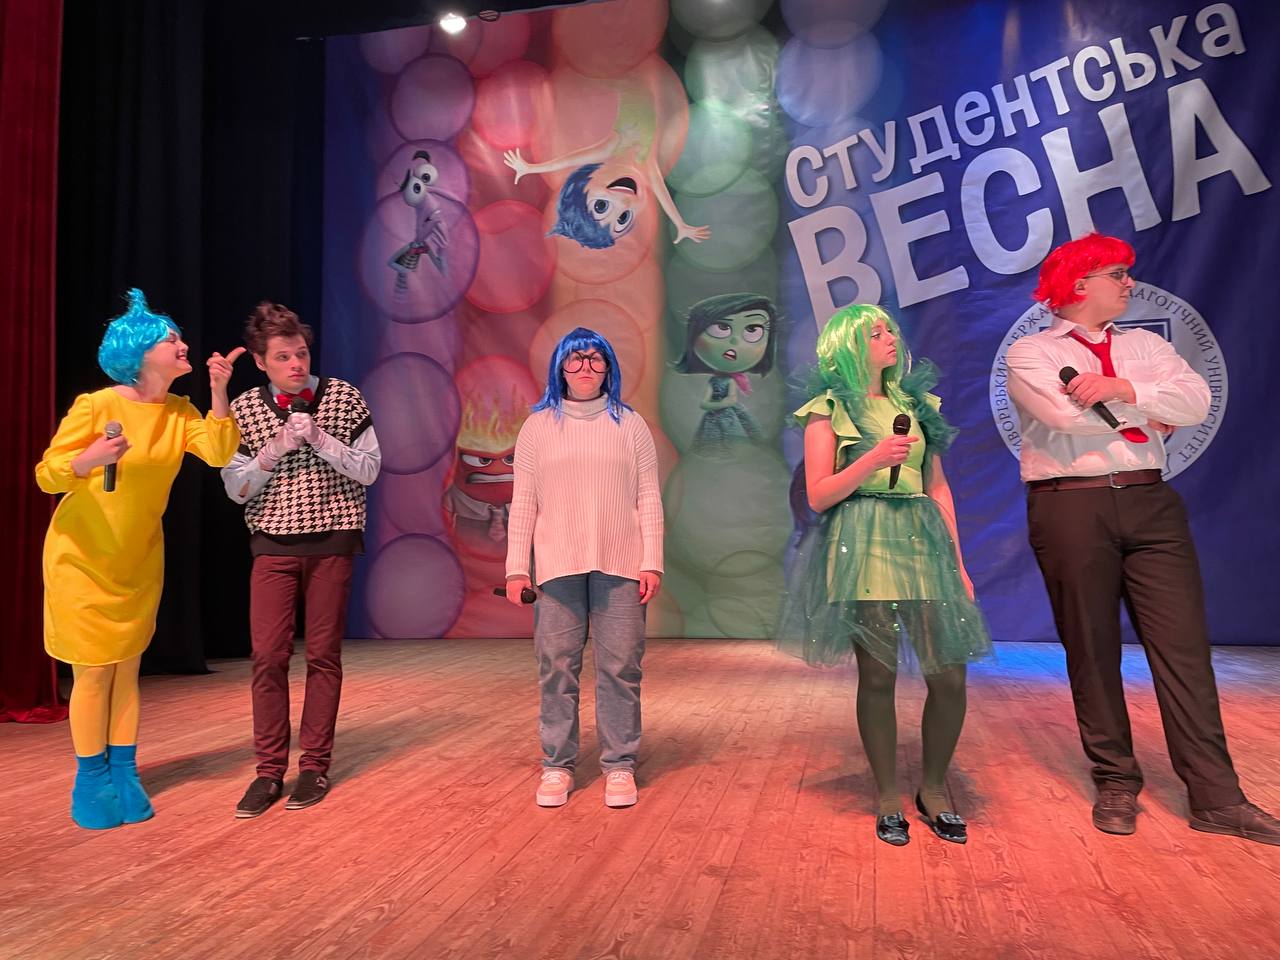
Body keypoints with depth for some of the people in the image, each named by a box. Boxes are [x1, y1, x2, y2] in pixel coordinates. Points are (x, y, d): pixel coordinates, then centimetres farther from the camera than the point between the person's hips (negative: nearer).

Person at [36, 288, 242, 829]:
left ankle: (124, 773, 19)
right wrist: (89, 460, -35)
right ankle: (91, 780, 16)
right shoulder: (96, 406, -16)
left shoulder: (180, 412, -2)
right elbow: (47, 475, -16)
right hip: (83, 557, -4)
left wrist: (219, 392, -23)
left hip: (139, 561, 5)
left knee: (127, 668, 9)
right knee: (94, 672, 1)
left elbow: (219, 453, -17)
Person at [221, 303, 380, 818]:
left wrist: (319, 439, -15)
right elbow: (235, 488, 2)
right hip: (273, 543, 1)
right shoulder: (244, 409, 3)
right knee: (268, 656, -2)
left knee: (323, 654, 4)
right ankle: (269, 770, 10)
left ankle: (315, 766, 14)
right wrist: (274, 451, -14)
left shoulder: (343, 398, 0)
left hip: (332, 541, -1)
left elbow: (369, 470, -3)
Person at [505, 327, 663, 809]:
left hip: (620, 565, 0)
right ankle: (557, 766, 15)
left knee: (620, 667, 1)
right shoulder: (538, 426, 10)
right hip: (558, 565, 1)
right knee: (556, 666, 3)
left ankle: (619, 766, 13)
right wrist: (517, 566, 1)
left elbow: (648, 498, 5)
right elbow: (523, 502, 7)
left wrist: (652, 561, -3)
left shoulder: (630, 424, 9)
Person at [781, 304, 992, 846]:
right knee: (878, 676, -1)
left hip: (923, 540, 4)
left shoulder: (917, 403, 18)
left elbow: (938, 487, 17)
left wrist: (958, 560, 12)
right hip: (862, 546, -4)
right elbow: (818, 496, -2)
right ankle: (887, 798, 15)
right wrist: (874, 459, -15)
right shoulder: (828, 409, 4)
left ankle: (934, 789, 18)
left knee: (950, 675, -2)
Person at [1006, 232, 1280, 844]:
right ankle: (1115, 783, 16)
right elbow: (1070, 415, -13)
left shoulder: (1145, 345, 18)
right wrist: (1151, 413, -1)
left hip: (1150, 502, 4)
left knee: (1183, 646, -1)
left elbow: (1197, 401, 2)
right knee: (1091, 650, 3)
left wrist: (1122, 388, -12)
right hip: (1071, 505, -3)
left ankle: (1215, 797, 5)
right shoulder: (1029, 354, 4)